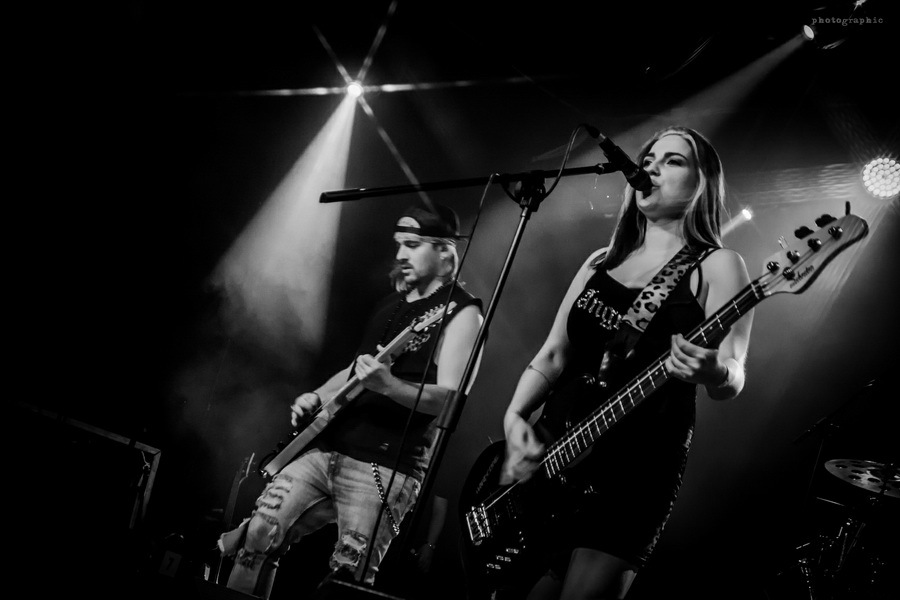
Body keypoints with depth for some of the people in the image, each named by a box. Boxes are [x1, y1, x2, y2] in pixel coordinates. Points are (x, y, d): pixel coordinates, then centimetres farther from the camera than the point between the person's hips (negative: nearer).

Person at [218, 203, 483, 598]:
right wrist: (316, 398, 11)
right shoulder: (391, 303, 19)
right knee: (254, 537, 0)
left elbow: (451, 399, -17)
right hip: (328, 449, 8)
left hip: (386, 467, -8)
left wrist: (389, 385, -32)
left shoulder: (460, 312, -7)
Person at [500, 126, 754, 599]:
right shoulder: (602, 261, 18)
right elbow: (553, 355, 15)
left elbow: (732, 378, -10)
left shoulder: (716, 266, 1)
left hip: (638, 464, -5)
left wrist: (714, 373, -34)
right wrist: (515, 416, -3)